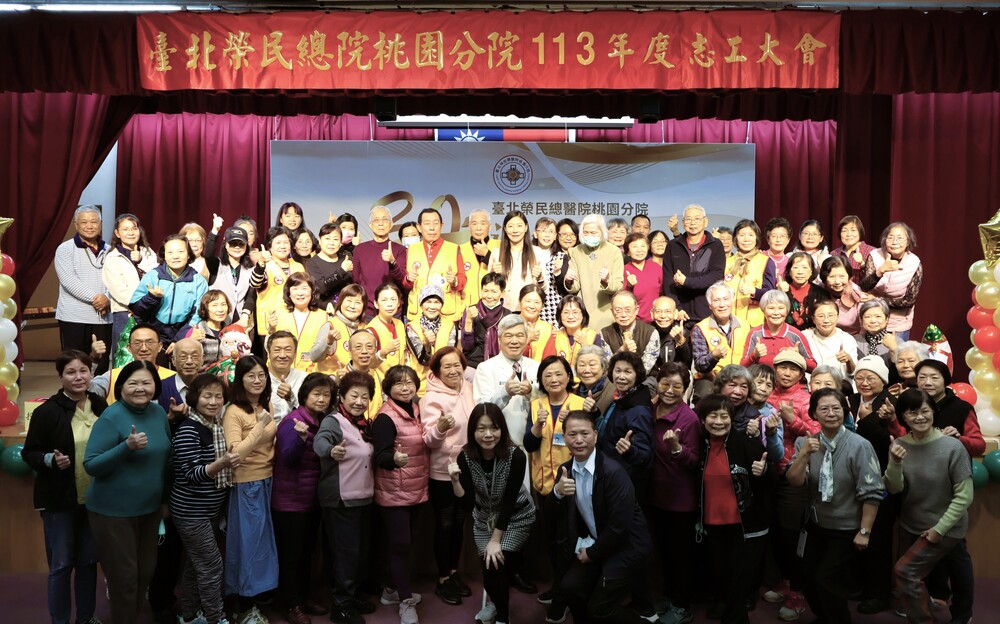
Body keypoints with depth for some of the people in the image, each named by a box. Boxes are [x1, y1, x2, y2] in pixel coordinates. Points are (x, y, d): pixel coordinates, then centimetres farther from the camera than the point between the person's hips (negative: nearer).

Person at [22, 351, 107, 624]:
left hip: (94, 498, 4)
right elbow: (29, 452, -7)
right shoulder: (47, 411, -12)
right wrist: (51, 460, -25)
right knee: (61, 564, 5)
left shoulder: (100, 406, 1)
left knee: (89, 561, 15)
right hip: (59, 500, -4)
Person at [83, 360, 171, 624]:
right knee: (124, 576, 4)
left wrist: (165, 499, 12)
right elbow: (91, 465, -20)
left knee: (146, 571, 18)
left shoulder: (159, 412, 1)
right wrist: (127, 447, -33)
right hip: (113, 511, -6)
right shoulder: (111, 417, -17)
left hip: (150, 508, 6)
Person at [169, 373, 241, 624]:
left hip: (212, 509, 8)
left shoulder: (218, 426, 4)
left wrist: (229, 464, 3)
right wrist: (220, 463, -39)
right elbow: (191, 474, -26)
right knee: (212, 565, -3)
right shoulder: (188, 429, -20)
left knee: (196, 563, 18)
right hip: (191, 511, -8)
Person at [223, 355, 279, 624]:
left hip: (269, 481, 7)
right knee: (247, 542, 3)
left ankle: (255, 598, 31)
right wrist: (260, 425, -28)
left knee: (262, 539, 15)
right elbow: (235, 454, -25)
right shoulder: (234, 412, -15)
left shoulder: (267, 405, 6)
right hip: (246, 485, -7)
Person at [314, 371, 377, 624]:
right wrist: (331, 451, -60)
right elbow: (320, 441, -39)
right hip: (341, 500, -8)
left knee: (362, 551, 17)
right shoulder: (334, 421, -16)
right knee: (347, 552, -3)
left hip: (363, 498, 8)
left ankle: (352, 595, 33)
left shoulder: (364, 423, 9)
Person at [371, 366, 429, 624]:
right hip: (394, 492, -8)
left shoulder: (416, 411, 5)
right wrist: (394, 459, -45)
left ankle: (395, 589, 30)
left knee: (406, 542, 16)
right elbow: (379, 456, -26)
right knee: (400, 544, -4)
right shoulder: (385, 418, -18)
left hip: (416, 489, 8)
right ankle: (406, 601, 6)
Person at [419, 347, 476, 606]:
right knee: (444, 524, 6)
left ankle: (454, 571, 32)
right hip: (442, 472, -5)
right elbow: (428, 440, -20)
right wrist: (440, 427, -39)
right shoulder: (432, 398, -15)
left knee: (459, 522, 17)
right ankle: (442, 579, 20)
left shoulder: (469, 389, 0)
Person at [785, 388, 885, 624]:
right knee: (809, 578, 14)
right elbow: (794, 481, -13)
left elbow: (872, 492, -19)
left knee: (827, 581, -2)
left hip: (846, 529, -5)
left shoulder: (859, 445, -20)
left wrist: (864, 531, -16)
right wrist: (804, 454, -28)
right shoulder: (805, 443, -5)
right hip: (815, 525, 5)